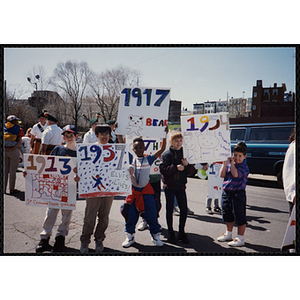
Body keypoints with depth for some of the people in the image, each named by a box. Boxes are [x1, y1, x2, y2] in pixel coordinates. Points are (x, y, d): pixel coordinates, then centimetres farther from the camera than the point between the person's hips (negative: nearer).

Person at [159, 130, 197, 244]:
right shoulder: (166, 155, -4)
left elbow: (192, 171, 6)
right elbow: (163, 170, -15)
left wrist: (187, 165, -13)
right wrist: (176, 167, -22)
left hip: (181, 186, 3)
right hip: (169, 186, -3)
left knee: (184, 209, 4)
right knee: (170, 209, 5)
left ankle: (181, 232, 21)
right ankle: (170, 232, 20)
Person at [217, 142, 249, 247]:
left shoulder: (244, 167, -11)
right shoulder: (229, 164, 9)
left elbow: (235, 174, -28)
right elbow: (222, 175, -2)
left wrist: (232, 163, -17)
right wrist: (225, 163, -8)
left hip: (238, 194, -7)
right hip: (226, 193, 7)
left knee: (239, 217, 1)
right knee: (227, 215, 20)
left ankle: (240, 239, 14)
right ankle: (228, 234, 38)